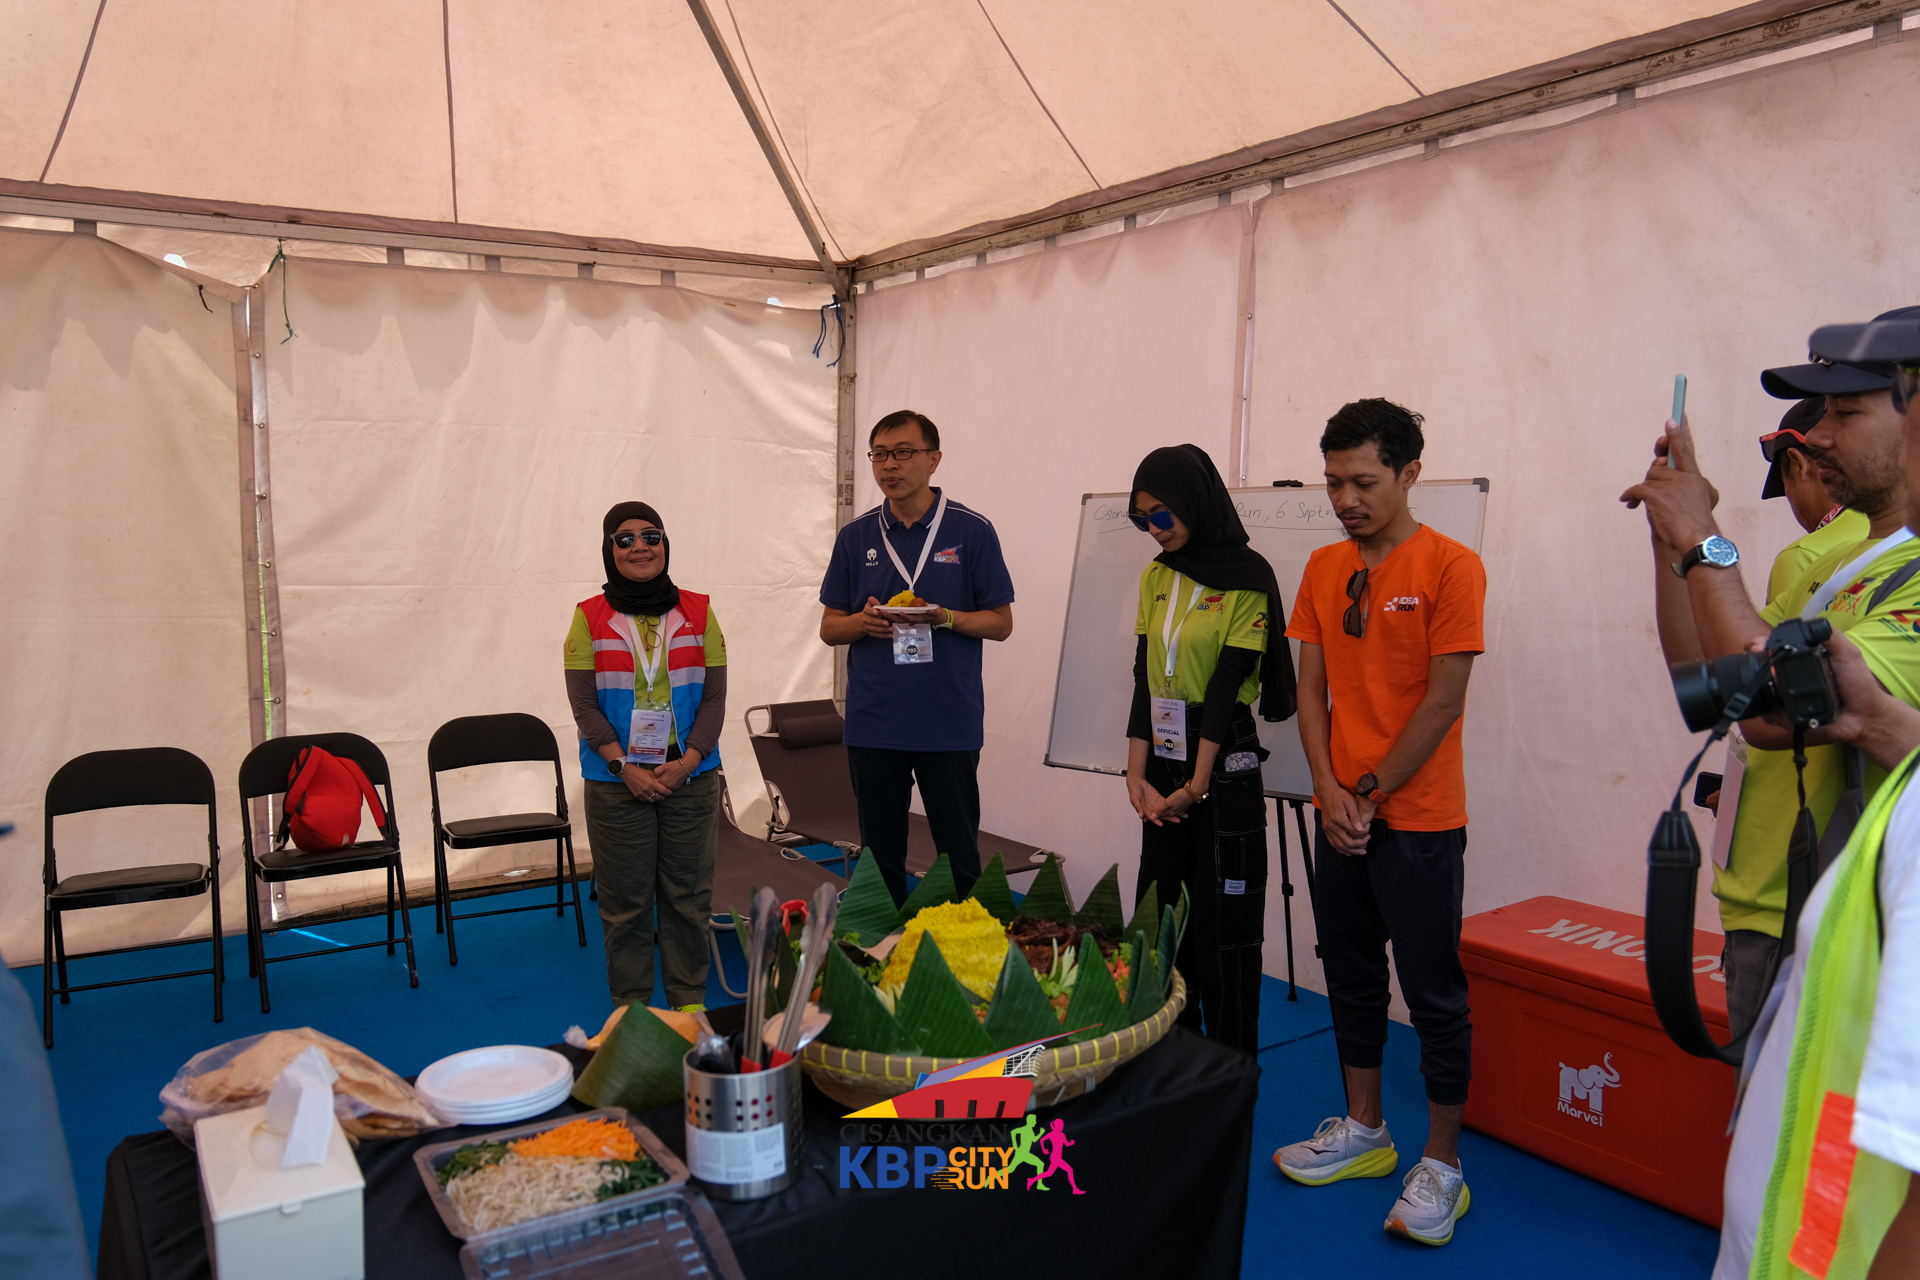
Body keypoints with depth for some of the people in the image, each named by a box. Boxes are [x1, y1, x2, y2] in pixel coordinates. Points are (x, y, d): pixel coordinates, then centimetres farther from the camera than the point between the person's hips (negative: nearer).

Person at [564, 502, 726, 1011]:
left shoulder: (698, 612, 4)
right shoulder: (590, 617, 1)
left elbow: (714, 697, 2)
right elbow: (584, 705, -3)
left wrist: (687, 762, -10)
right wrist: (626, 767, -13)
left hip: (691, 778, 1)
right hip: (616, 783, -1)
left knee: (688, 894, 7)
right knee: (625, 898, 5)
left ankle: (690, 1001, 21)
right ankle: (630, 1008, 19)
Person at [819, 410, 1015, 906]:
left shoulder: (971, 531, 0)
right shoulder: (856, 536, 8)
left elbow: (1000, 622, 2)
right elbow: (829, 627, 12)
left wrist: (945, 617, -16)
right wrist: (863, 622, -11)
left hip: (949, 722, -3)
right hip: (872, 723, 3)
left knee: (959, 857, 3)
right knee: (880, 856, 12)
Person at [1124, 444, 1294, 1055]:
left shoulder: (1247, 576, -8)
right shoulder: (1156, 576, 11)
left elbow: (1229, 680, -12)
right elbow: (1145, 676, 6)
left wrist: (1198, 783, -14)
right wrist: (1137, 773, -1)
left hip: (1225, 764, -6)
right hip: (1163, 759, 6)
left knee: (1223, 917, -1)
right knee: (1161, 909, 11)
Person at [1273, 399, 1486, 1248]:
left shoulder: (1449, 567, -10)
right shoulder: (1323, 569, 8)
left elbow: (1443, 701, -12)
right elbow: (1312, 687, 7)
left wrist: (1371, 795, -10)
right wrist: (1329, 790, -4)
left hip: (1418, 821, -6)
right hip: (1339, 814, 6)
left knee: (1433, 994, 4)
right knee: (1352, 978, 16)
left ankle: (1442, 1168, 16)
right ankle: (1364, 1131, 31)